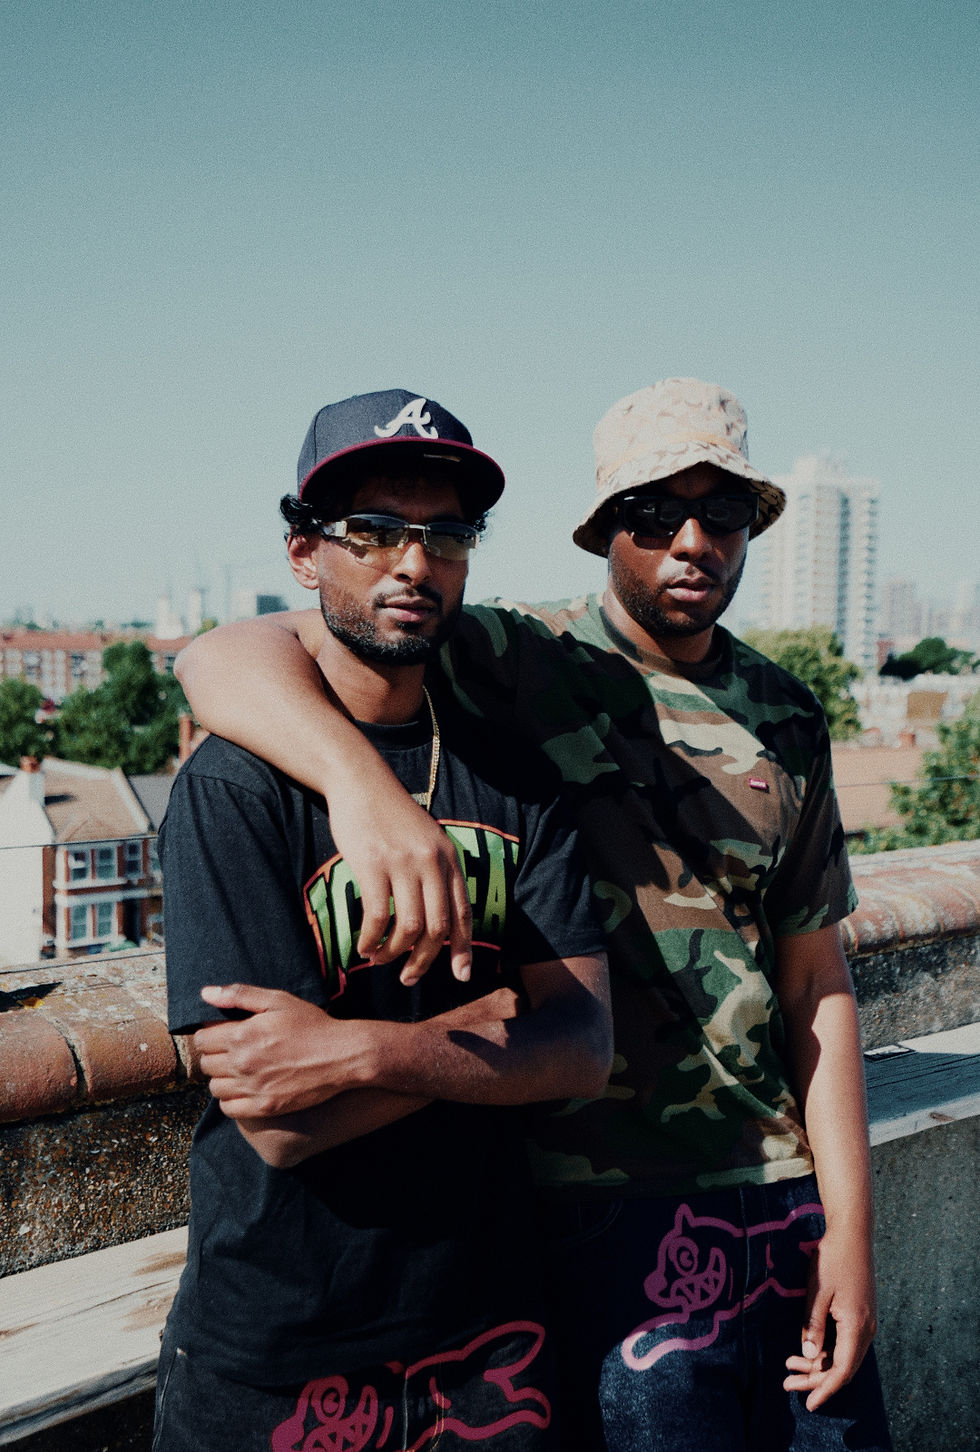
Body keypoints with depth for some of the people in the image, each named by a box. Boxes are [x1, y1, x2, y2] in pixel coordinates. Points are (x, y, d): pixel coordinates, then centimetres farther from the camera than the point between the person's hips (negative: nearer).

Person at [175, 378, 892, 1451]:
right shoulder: (524, 667, -9)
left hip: (786, 1193, 5)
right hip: (617, 1209, -4)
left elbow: (815, 982, 8)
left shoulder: (787, 718, 6)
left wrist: (850, 1228, 2)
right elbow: (225, 657, -20)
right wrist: (368, 787, -39)